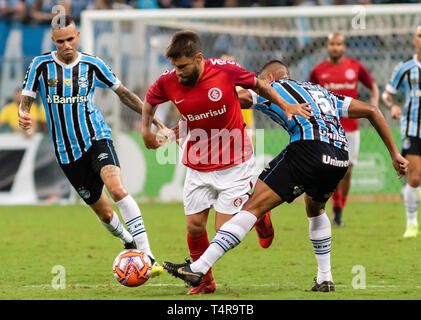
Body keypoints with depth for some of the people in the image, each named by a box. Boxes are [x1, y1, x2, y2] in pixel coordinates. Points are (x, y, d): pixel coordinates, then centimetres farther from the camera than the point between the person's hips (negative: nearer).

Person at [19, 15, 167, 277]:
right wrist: (23, 116, -25)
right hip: (66, 151, 2)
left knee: (117, 189, -27)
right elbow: (25, 101, -1)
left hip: (96, 138, -1)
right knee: (102, 210, 7)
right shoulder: (41, 65, -2)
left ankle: (147, 255, -29)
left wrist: (153, 119, 6)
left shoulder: (92, 65, 0)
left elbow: (124, 93, 10)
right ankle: (128, 241, 39)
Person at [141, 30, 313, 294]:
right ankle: (205, 281, 22)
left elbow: (258, 84, 1)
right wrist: (146, 129, 8)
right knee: (194, 227, 0)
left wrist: (286, 106, -1)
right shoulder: (168, 82, -11)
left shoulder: (225, 70, -19)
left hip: (234, 164, -3)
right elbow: (150, 101, 13)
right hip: (198, 167, 3)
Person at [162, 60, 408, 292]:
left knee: (255, 206, -9)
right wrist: (395, 154, 33)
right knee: (315, 208, 34)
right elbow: (371, 111, 33)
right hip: (340, 158, 6)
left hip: (309, 147, -6)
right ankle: (325, 279, 30)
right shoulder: (323, 93, 36)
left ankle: (199, 268, -18)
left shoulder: (272, 87, 21)